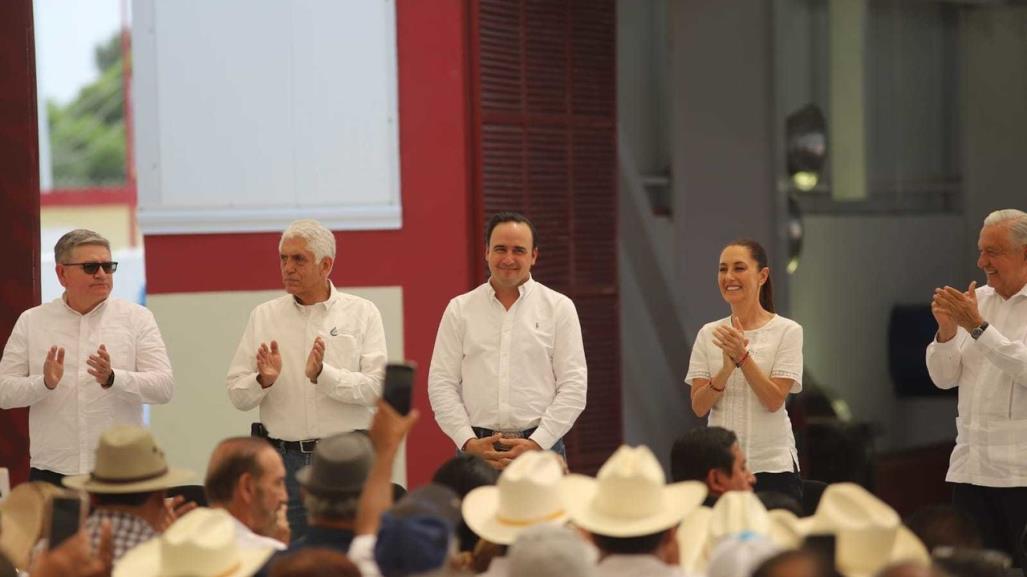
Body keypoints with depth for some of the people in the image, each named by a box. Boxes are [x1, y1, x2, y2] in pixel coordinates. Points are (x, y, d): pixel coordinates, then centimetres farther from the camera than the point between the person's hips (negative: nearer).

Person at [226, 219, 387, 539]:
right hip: (284, 458, 2)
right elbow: (237, 394, 5)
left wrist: (323, 375, -21)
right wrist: (263, 381, -16)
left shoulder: (362, 313, 3)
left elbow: (377, 386, -9)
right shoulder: (264, 316, 8)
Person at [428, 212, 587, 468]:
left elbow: (573, 387, 2)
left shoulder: (559, 307, 7)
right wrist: (469, 442, -5)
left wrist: (536, 444, -8)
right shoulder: (459, 309, 10)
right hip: (476, 449, 1)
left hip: (541, 448, -1)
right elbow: (441, 384, 7)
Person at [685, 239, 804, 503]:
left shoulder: (787, 331, -2)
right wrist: (727, 367, -17)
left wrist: (742, 355, -20)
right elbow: (699, 406, -1)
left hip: (772, 464, -3)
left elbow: (774, 400, -10)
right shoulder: (709, 334, 7)